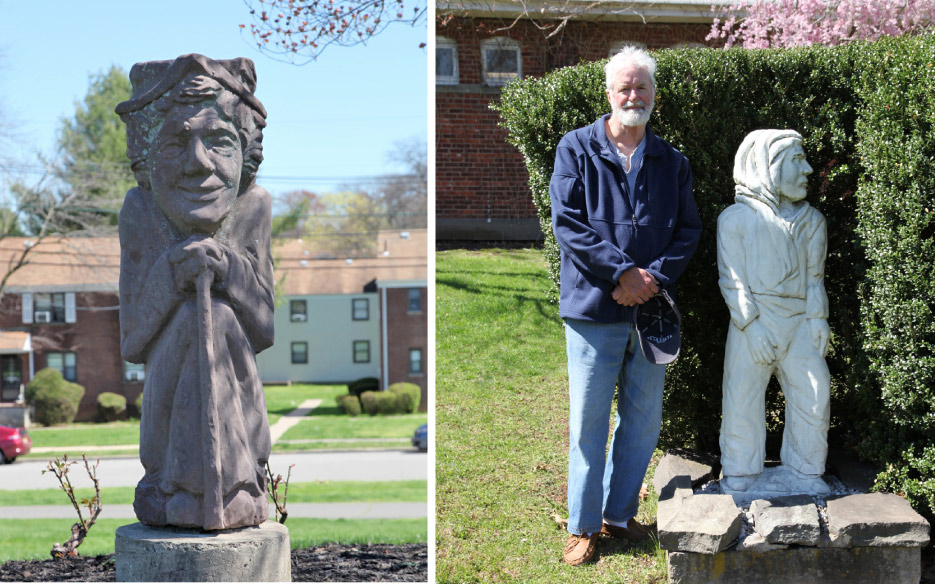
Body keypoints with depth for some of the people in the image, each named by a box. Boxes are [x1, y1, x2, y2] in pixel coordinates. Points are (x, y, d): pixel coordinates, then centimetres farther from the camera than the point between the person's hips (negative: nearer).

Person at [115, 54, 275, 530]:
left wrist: (230, 271, -21)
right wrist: (170, 274, -23)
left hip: (236, 392, 1)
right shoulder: (141, 211, -9)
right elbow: (133, 340, -8)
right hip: (169, 380, -1)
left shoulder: (252, 208, -6)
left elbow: (262, 331, -5)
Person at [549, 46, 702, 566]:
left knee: (644, 418, 11)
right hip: (593, 307, -4)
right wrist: (623, 272, -16)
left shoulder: (672, 162, 11)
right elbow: (568, 223, -8)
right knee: (589, 419, 1)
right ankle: (583, 526, 12)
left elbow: (689, 230, 8)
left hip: (651, 307, 4)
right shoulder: (577, 149, 0)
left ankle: (621, 513, 26)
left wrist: (654, 277, -10)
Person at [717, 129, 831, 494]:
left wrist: (818, 317, 0)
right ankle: (739, 480, 10)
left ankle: (804, 476, 15)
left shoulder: (810, 220, 14)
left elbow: (814, 275, 15)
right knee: (742, 398, -3)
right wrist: (751, 325, -14)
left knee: (813, 394, 0)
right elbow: (732, 278, -4)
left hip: (799, 323, 4)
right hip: (753, 323, -4)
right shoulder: (736, 218, 1)